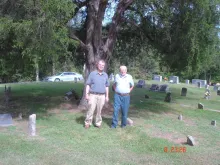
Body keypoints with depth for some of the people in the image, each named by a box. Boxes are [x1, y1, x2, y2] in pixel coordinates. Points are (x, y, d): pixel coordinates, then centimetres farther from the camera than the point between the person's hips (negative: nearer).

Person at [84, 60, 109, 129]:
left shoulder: (105, 75, 9)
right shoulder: (92, 74, 0)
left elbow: (106, 86, 14)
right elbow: (88, 85, 0)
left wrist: (107, 96, 11)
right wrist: (86, 94, -8)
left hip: (102, 96, 3)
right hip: (93, 95, -2)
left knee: (99, 111, 8)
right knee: (91, 110, -4)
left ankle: (98, 123, 20)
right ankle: (87, 123, 10)